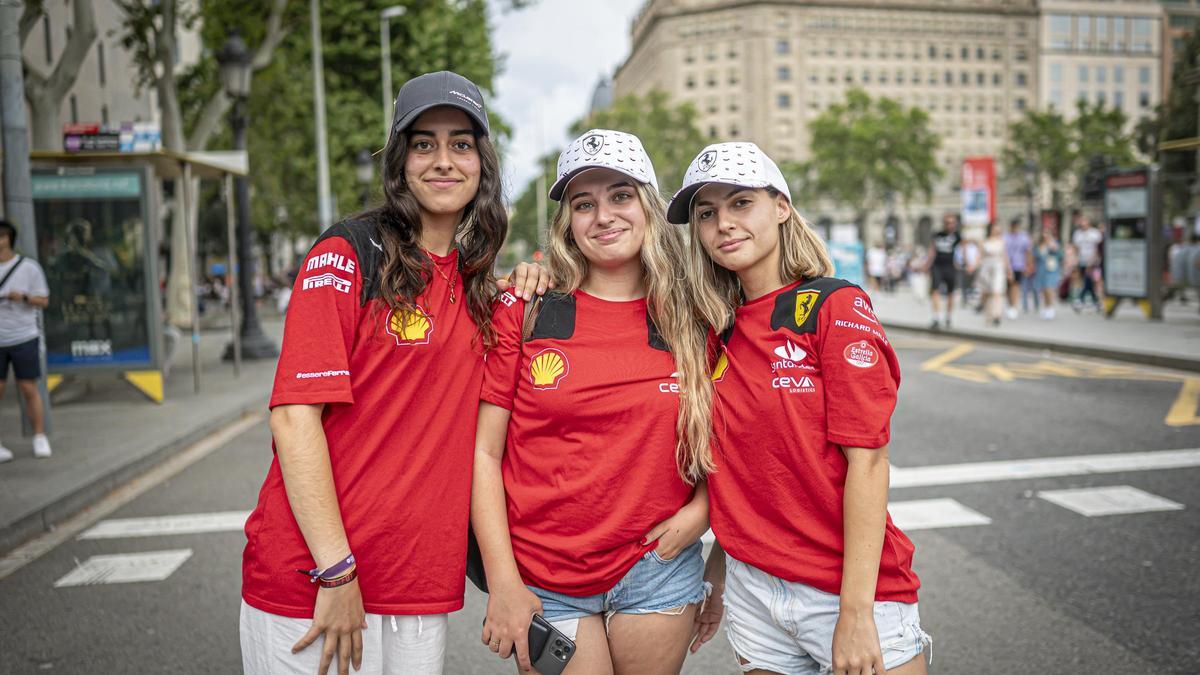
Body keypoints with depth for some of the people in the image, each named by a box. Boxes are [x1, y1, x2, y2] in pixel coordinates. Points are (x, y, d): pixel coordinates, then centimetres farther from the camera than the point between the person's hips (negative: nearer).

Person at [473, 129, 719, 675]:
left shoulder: (694, 323, 0)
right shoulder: (523, 313, -5)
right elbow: (483, 452, -5)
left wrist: (700, 510, -7)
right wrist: (503, 582, -8)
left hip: (656, 573, 2)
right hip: (542, 584, -1)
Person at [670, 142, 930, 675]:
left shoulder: (837, 306, -10)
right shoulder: (718, 327, 4)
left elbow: (866, 460, -14)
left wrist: (856, 612, -17)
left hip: (853, 590, -4)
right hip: (752, 588, 5)